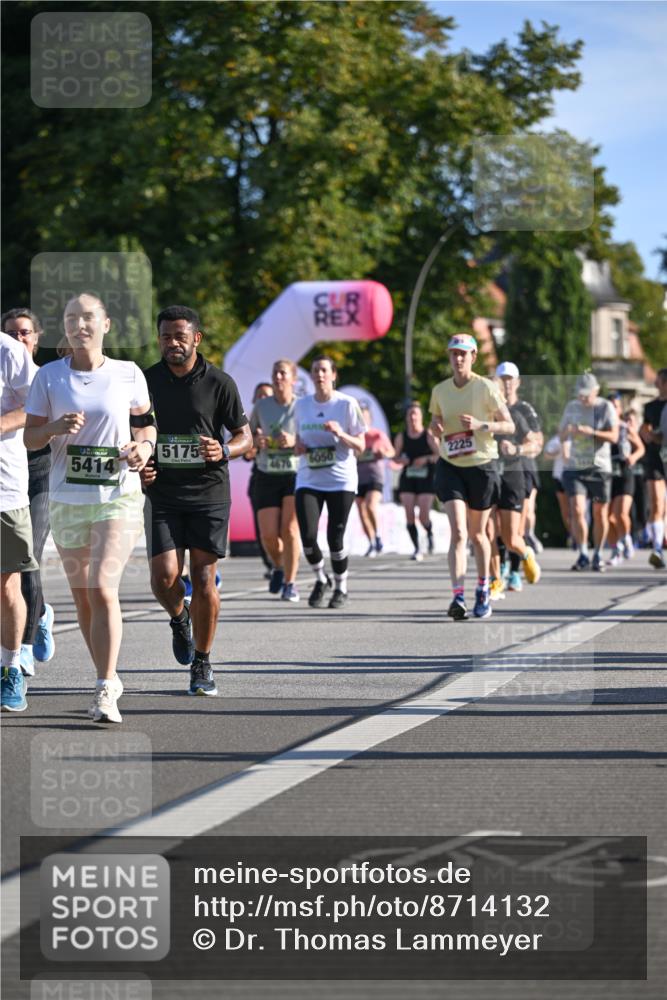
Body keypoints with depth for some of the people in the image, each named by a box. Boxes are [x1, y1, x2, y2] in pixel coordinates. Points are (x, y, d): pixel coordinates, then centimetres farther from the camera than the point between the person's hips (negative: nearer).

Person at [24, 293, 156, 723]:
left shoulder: (128, 374, 1)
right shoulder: (49, 376, 2)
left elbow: (145, 425, 14)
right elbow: (29, 437, 1)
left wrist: (144, 447, -8)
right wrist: (56, 427, -19)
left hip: (119, 498, -3)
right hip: (67, 500, 3)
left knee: (103, 590, -16)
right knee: (83, 597, 9)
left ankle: (105, 692, -17)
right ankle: (109, 677, 27)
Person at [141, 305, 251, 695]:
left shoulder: (219, 382, -4)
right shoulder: (147, 381, 2)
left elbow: (245, 437, 2)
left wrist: (223, 451, -19)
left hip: (209, 492, -1)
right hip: (162, 492, 1)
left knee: (204, 580, -2)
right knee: (164, 578, -11)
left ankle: (202, 664, 13)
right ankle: (179, 619, 25)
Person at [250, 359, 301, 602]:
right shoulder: (261, 406, 5)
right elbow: (247, 435, 15)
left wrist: (295, 442, -21)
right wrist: (255, 441, -8)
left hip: (296, 475, -2)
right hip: (267, 475, 2)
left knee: (289, 529, -14)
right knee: (268, 534, -5)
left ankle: (290, 584, -1)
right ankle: (278, 567, 28)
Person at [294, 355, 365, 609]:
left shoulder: (347, 404, -3)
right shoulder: (302, 405, 8)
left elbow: (360, 446, -1)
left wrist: (340, 433, -19)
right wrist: (298, 446, -1)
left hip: (340, 481, -3)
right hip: (308, 480, 3)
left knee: (335, 538, -6)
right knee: (307, 535, -12)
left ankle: (341, 587, 18)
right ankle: (321, 579, 16)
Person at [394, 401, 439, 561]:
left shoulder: (429, 435, -3)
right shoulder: (401, 437, 5)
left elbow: (440, 455, -3)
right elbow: (396, 458, 14)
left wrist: (426, 459, -18)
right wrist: (401, 460, -8)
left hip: (426, 478, -3)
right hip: (407, 478, 3)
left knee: (424, 517, -7)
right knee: (409, 516, -7)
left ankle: (429, 534, 27)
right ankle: (417, 549, 1)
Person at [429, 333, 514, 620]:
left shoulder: (486, 388, -7)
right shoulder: (440, 391, 5)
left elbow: (509, 426, -6)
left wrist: (481, 425, -22)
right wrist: (435, 429, -5)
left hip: (482, 466, -2)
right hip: (450, 467, 2)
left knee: (477, 533, 11)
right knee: (458, 532, -14)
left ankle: (483, 591, 32)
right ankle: (458, 597, -21)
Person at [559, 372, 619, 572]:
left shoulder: (605, 407, -1)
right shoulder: (571, 407, 10)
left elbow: (614, 436, -10)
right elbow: (561, 436, 16)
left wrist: (591, 432, -25)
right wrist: (568, 431, -7)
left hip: (599, 467, -2)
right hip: (574, 467, 2)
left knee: (600, 514, 5)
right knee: (577, 509, -14)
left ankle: (598, 555, 20)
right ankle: (583, 555, -9)